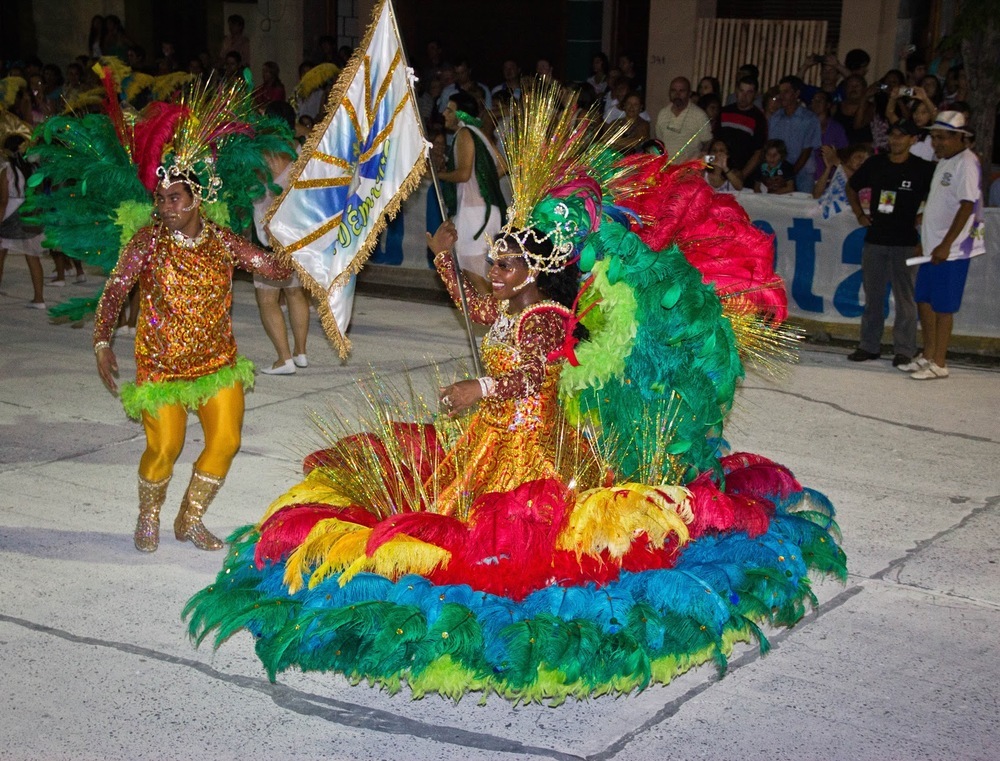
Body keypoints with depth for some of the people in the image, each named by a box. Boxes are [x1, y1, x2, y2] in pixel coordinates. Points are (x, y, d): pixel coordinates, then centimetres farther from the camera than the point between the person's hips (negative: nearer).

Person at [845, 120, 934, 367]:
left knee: (905, 298, 0)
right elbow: (852, 188, 20)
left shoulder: (922, 169, -6)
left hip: (905, 242, -4)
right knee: (872, 296, 11)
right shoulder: (875, 163, 6)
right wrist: (859, 214, 10)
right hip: (875, 239, 4)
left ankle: (904, 350, 6)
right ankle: (869, 345, 21)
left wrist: (921, 219, -8)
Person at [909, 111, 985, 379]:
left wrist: (946, 245, -23)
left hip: (951, 249, -9)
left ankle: (939, 364, 5)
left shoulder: (966, 163, -13)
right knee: (924, 300, 13)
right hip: (933, 246, 9)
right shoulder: (944, 162, 15)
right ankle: (928, 356, 24)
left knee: (943, 306, -3)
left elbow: (967, 206, -19)